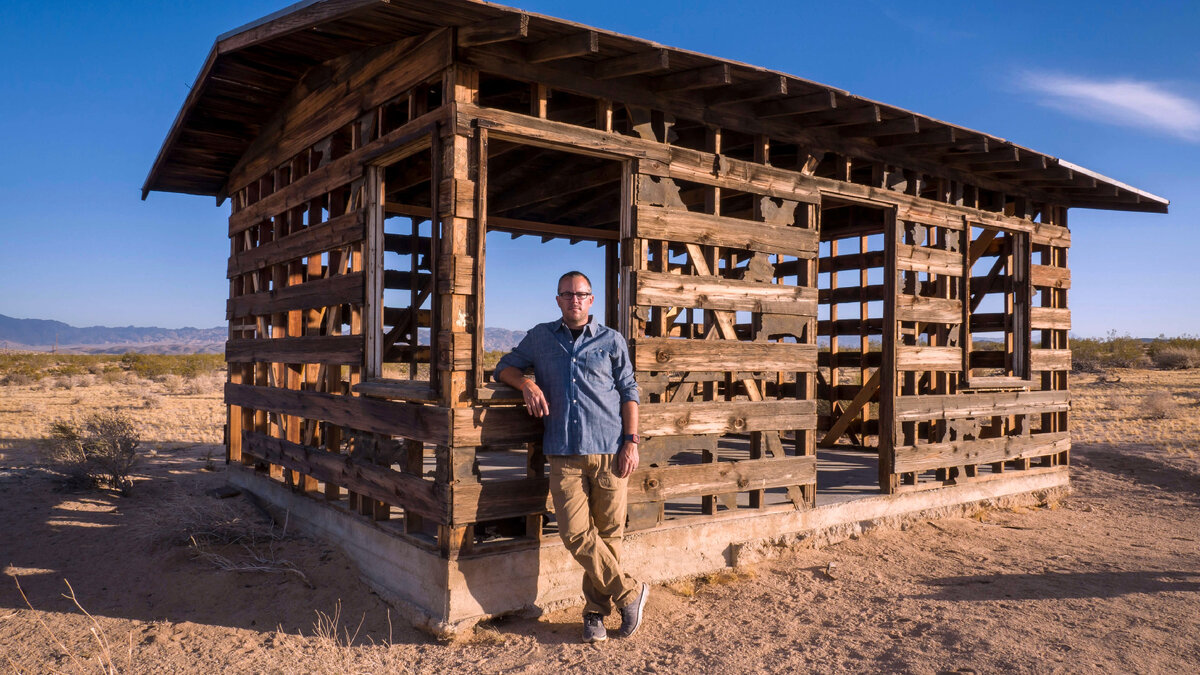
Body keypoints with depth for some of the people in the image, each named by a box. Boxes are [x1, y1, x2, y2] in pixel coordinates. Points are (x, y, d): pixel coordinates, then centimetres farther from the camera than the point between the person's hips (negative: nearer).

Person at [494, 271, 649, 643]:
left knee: (608, 533, 2)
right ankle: (629, 593, 9)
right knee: (576, 534, -7)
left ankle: (596, 611, 18)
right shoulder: (540, 337, 15)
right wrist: (526, 383, -2)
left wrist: (631, 441, -1)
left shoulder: (611, 340, 11)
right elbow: (505, 366, 20)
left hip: (609, 449, -1)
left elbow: (629, 392, 9)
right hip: (565, 454, 1)